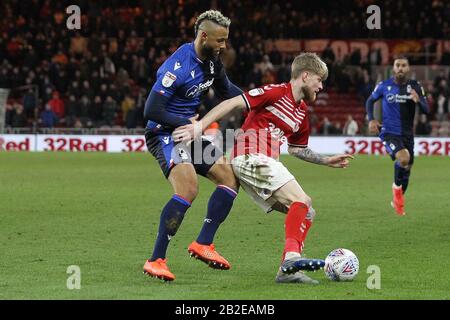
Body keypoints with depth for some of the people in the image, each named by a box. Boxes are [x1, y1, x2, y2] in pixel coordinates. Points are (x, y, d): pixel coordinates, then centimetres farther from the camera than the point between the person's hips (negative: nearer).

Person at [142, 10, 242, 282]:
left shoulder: (211, 61, 5)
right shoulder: (178, 66, -23)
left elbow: (227, 91, 24)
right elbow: (151, 110, -24)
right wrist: (189, 123, -20)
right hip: (164, 134, -10)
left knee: (231, 177, 6)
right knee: (188, 190, -28)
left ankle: (203, 244, 7)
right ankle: (156, 261, -23)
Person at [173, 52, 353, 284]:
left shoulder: (301, 111, 20)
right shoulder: (277, 92, -8)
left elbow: (297, 149, 34)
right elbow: (233, 103, -12)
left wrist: (327, 161, 27)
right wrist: (199, 126, -19)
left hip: (265, 162, 10)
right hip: (251, 157, -10)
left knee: (306, 214, 4)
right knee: (301, 200, -22)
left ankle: (288, 271, -5)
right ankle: (291, 256, -34)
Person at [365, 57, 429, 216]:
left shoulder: (415, 87, -1)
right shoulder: (384, 86, -6)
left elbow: (426, 110, -4)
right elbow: (370, 101, 10)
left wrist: (418, 101, -25)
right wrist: (371, 120, -4)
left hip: (407, 134, 4)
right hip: (389, 132, -4)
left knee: (407, 168, 13)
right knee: (403, 158, -29)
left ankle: (397, 200, 39)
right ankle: (396, 186, 0)